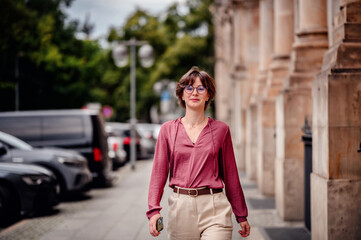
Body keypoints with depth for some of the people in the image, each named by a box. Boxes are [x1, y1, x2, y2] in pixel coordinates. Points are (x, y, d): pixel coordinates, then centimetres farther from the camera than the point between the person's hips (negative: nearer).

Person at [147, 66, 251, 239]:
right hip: (180, 206, 1)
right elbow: (159, 172, 4)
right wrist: (154, 209, -9)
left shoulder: (220, 129, 6)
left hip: (214, 207, -1)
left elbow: (230, 174, 11)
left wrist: (241, 216, 13)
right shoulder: (168, 129, 7)